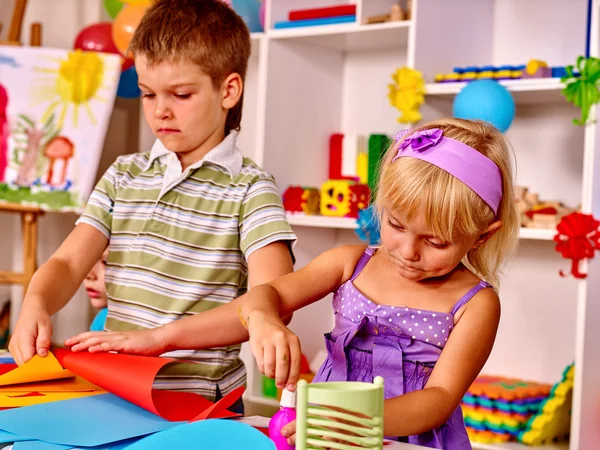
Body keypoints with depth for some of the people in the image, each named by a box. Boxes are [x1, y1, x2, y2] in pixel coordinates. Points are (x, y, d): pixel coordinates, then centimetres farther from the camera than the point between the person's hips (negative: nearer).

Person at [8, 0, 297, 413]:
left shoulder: (250, 189, -4)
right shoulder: (124, 175, 14)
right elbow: (67, 263, 7)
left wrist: (157, 336, -24)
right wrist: (36, 305, -17)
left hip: (200, 403, -4)